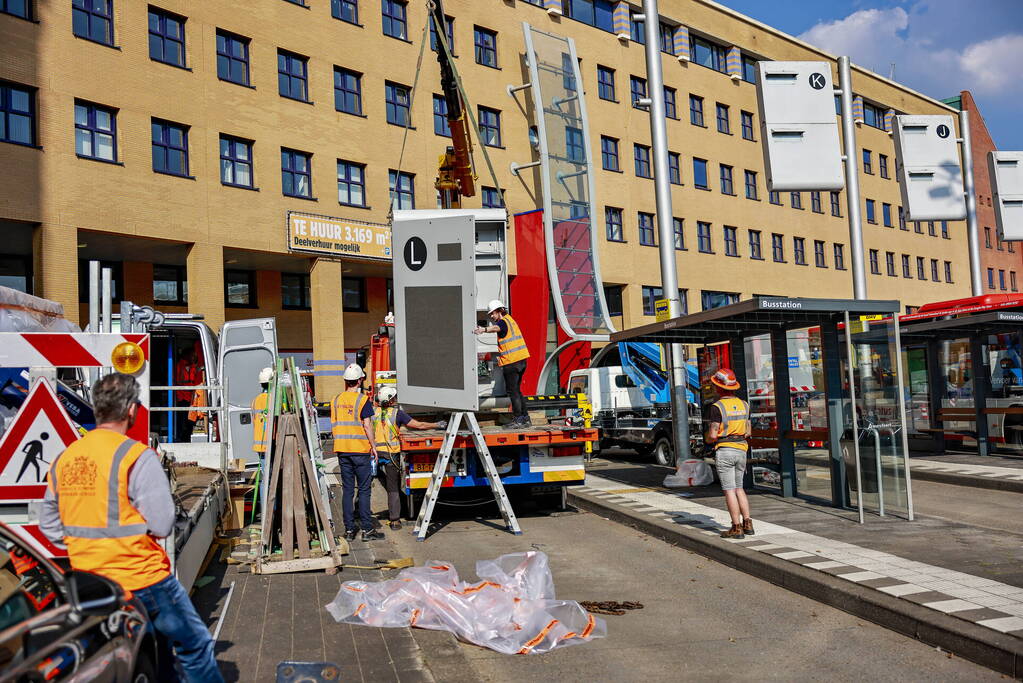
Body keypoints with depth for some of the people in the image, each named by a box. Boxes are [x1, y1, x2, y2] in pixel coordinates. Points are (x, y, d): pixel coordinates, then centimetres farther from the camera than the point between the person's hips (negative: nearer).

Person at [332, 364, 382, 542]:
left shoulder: (336, 400, 7)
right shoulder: (363, 400, -9)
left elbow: (333, 426, 10)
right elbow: (367, 426, -12)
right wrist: (374, 446, -4)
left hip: (342, 450, 5)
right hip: (360, 450, -5)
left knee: (347, 490, 9)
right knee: (364, 490, 0)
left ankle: (349, 529, 11)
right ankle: (367, 529, 1)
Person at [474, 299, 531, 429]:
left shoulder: (503, 321, -11)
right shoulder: (510, 319, 21)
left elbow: (496, 328, -37)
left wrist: (484, 329, -56)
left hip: (510, 362, -10)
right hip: (521, 359, 10)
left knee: (512, 391, -4)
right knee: (517, 390, 18)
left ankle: (519, 419, -3)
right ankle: (525, 418, 21)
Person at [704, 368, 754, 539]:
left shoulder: (717, 406, -12)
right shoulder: (744, 405, 8)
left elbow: (712, 435, -15)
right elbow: (748, 431, 12)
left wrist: (707, 439, 7)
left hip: (724, 450, -6)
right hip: (741, 449, 6)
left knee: (729, 490, -2)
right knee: (739, 488, 17)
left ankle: (737, 528, -2)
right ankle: (747, 523, 12)